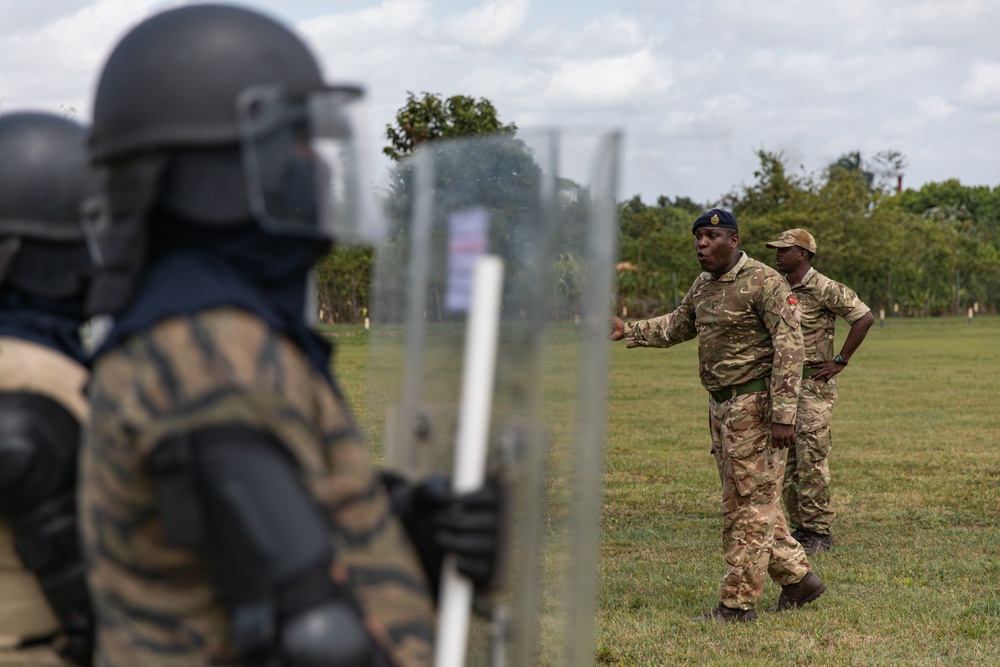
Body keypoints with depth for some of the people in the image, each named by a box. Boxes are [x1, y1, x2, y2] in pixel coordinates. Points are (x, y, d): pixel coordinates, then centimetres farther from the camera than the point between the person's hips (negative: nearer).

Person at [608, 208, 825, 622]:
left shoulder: (764, 283, -14)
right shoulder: (703, 285, 12)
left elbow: (789, 347, -18)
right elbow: (677, 326, 29)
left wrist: (784, 414, -23)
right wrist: (627, 331, 16)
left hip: (755, 404, -9)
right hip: (721, 405, 9)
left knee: (750, 503, -4)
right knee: (743, 500, 14)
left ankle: (738, 603, 0)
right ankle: (797, 578, 25)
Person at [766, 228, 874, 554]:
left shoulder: (823, 289, -12)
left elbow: (864, 317, -15)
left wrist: (840, 362, -13)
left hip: (813, 384, -8)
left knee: (811, 460, -9)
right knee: (786, 461, 9)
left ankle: (819, 531, -3)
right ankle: (800, 527, 16)